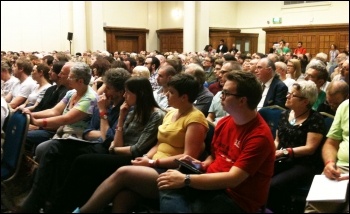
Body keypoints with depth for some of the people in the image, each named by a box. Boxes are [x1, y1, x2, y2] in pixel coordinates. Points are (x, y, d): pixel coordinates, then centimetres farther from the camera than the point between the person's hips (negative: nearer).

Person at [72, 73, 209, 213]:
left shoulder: (195, 119, -8)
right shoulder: (171, 113, 18)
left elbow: (188, 157, -15)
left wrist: (153, 162, -15)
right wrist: (146, 158, 0)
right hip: (157, 167, 7)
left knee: (123, 173, -25)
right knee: (121, 197, -22)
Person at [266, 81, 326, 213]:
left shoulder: (315, 119, -6)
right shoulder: (285, 114, 13)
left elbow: (310, 148, -12)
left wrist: (284, 151, -20)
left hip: (304, 165, -6)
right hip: (282, 161, 6)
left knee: (273, 185, -31)